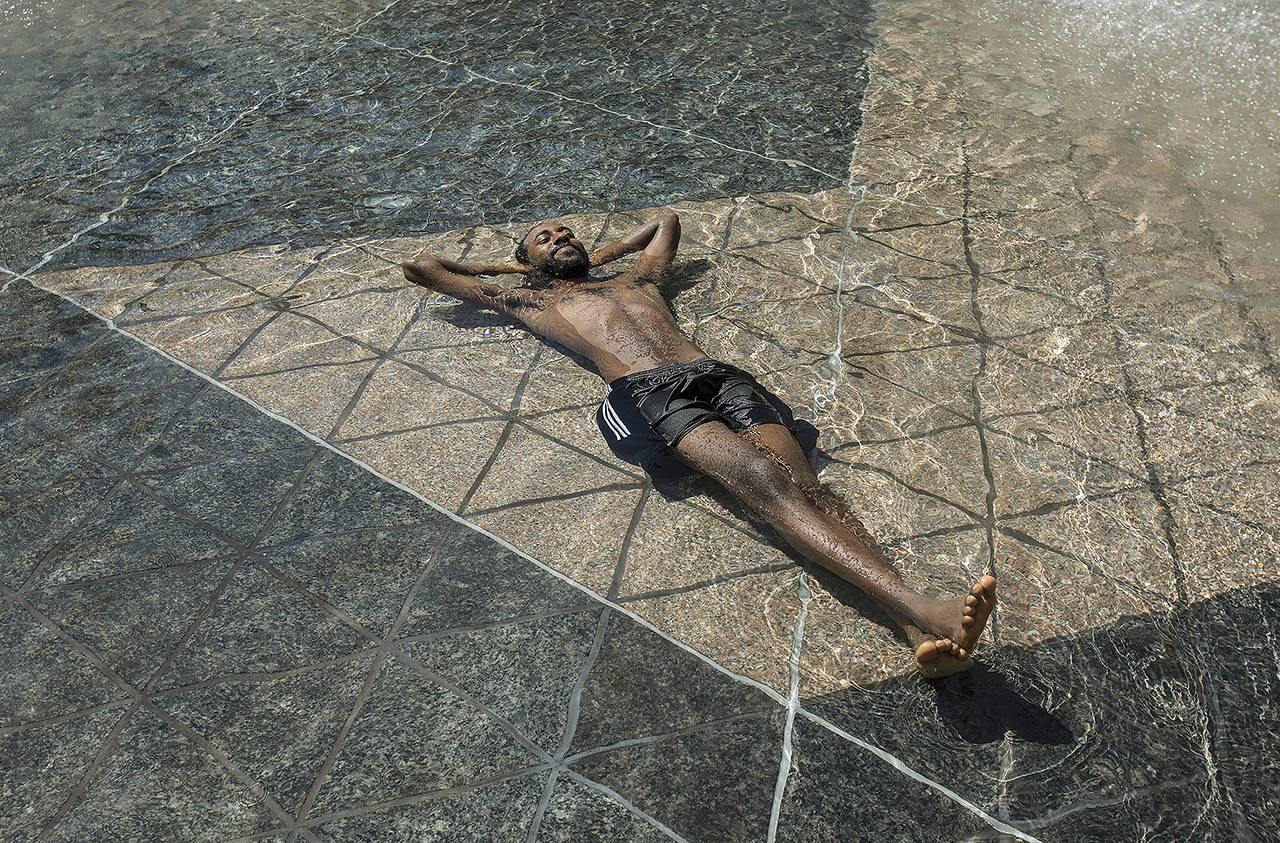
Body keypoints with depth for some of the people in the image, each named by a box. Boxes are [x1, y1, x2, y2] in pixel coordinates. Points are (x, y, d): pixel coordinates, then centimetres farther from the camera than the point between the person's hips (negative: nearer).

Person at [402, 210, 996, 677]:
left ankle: (921, 630, -41)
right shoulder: (533, 301, 29)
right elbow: (420, 267, 38)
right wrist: (502, 266, 49)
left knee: (799, 479, -23)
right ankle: (914, 605, -45)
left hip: (717, 375, 5)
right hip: (644, 394, -4)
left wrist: (599, 257, 54)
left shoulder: (635, 277, 39)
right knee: (759, 478, -30)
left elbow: (667, 218, 61)